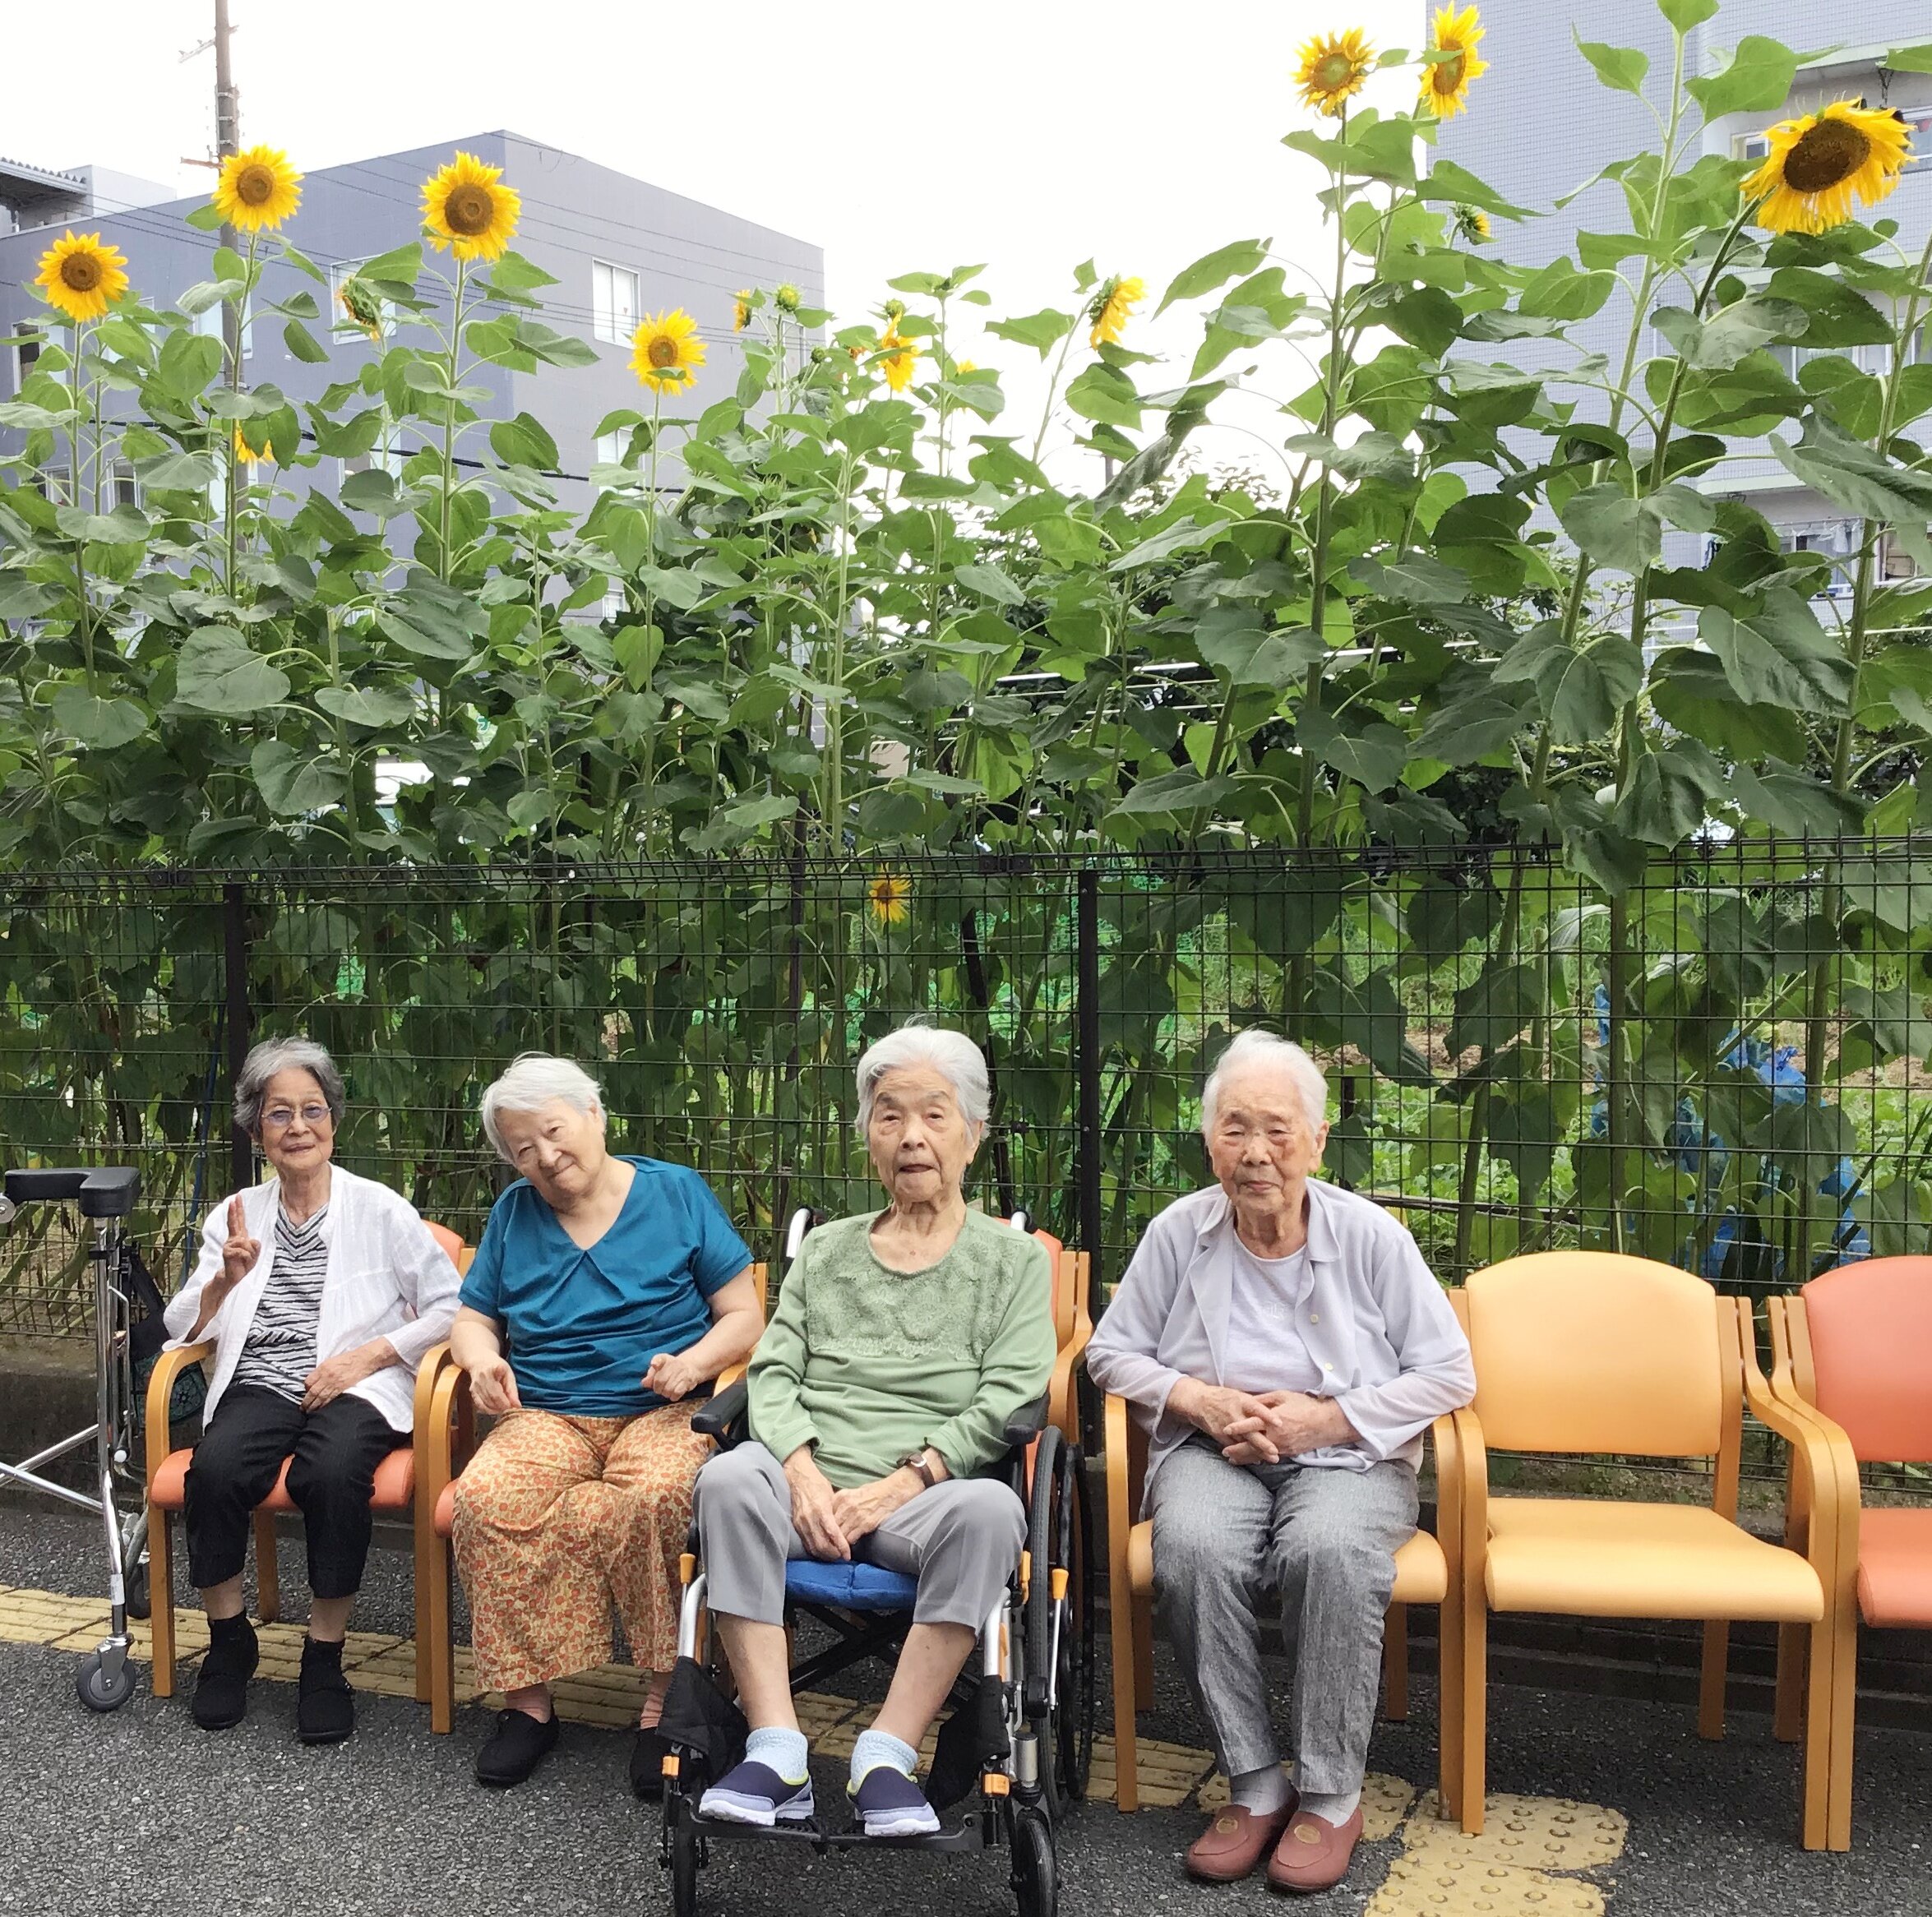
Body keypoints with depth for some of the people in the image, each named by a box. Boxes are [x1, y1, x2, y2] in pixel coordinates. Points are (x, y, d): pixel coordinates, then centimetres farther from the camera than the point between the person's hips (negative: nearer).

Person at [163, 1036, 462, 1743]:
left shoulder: (380, 1209, 4)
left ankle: (324, 1658, -16)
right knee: (216, 1469, -30)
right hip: (259, 1387, 3)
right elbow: (184, 1328, 8)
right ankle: (228, 1641, -5)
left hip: (355, 1390, -2)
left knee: (332, 1473, -35)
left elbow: (452, 1308, 0)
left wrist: (368, 1354, -11)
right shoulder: (236, 1215, 14)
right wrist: (226, 1279, -12)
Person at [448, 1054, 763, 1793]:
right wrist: (483, 1358, -4)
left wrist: (691, 1364, -13)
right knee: (485, 1500, -30)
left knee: (656, 1498, -37)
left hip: (662, 1409, -2)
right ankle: (527, 1699, -16)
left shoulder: (677, 1193, 6)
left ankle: (663, 1701, -22)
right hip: (545, 1416, 3)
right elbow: (472, 1319, 19)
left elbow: (744, 1315, 5)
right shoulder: (513, 1213, 15)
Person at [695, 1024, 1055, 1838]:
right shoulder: (825, 1251, 23)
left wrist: (902, 1483, -13)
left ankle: (888, 1755, -28)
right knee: (729, 1478, -30)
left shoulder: (1014, 1259, 13)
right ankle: (776, 1755, -29)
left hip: (930, 1493, -2)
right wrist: (804, 1471, -9)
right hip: (810, 1483, 2)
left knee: (989, 1508, -35)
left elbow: (1008, 1398, 0)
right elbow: (774, 1373, 12)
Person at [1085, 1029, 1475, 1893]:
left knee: (1330, 1550, -35)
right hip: (1213, 1452, 1)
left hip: (1347, 1454, -1)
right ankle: (1254, 1785, -16)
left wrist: (1326, 1418, -12)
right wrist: (1204, 1402, -9)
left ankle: (1332, 1795, -17)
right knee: (1190, 1548, -33)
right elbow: (1112, 1351, 9)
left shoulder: (1370, 1235, -3)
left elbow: (1450, 1374, -1)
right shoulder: (1179, 1232, 0)